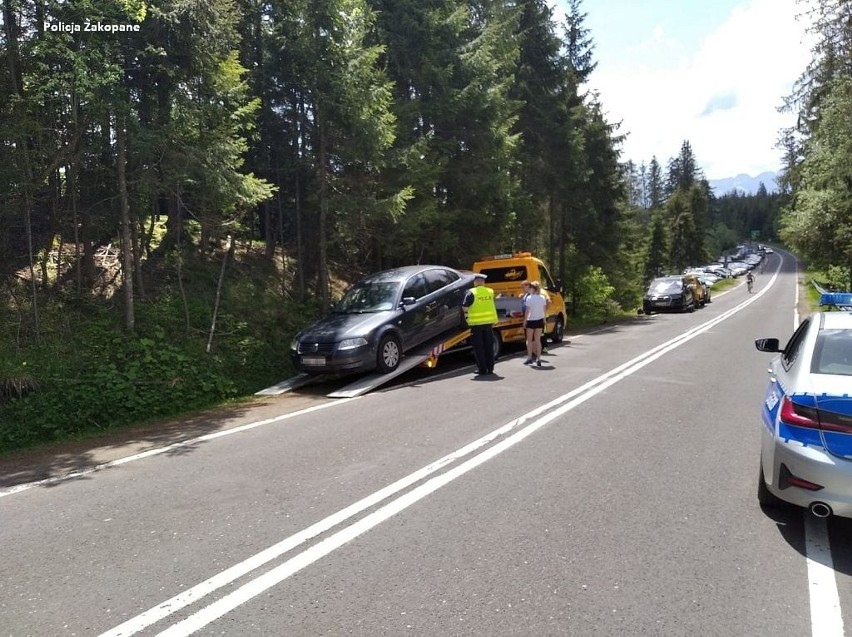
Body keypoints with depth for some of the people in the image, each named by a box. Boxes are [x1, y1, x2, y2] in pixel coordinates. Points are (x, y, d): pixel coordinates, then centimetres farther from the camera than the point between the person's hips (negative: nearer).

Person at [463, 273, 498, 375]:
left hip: (476, 323, -4)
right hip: (489, 322, 4)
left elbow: (465, 306, -11)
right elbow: (493, 306, 13)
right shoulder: (490, 292, 5)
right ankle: (490, 368, 16)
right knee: (489, 346, 13)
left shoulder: (471, 293, -9)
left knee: (479, 347, 4)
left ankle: (482, 368, 4)